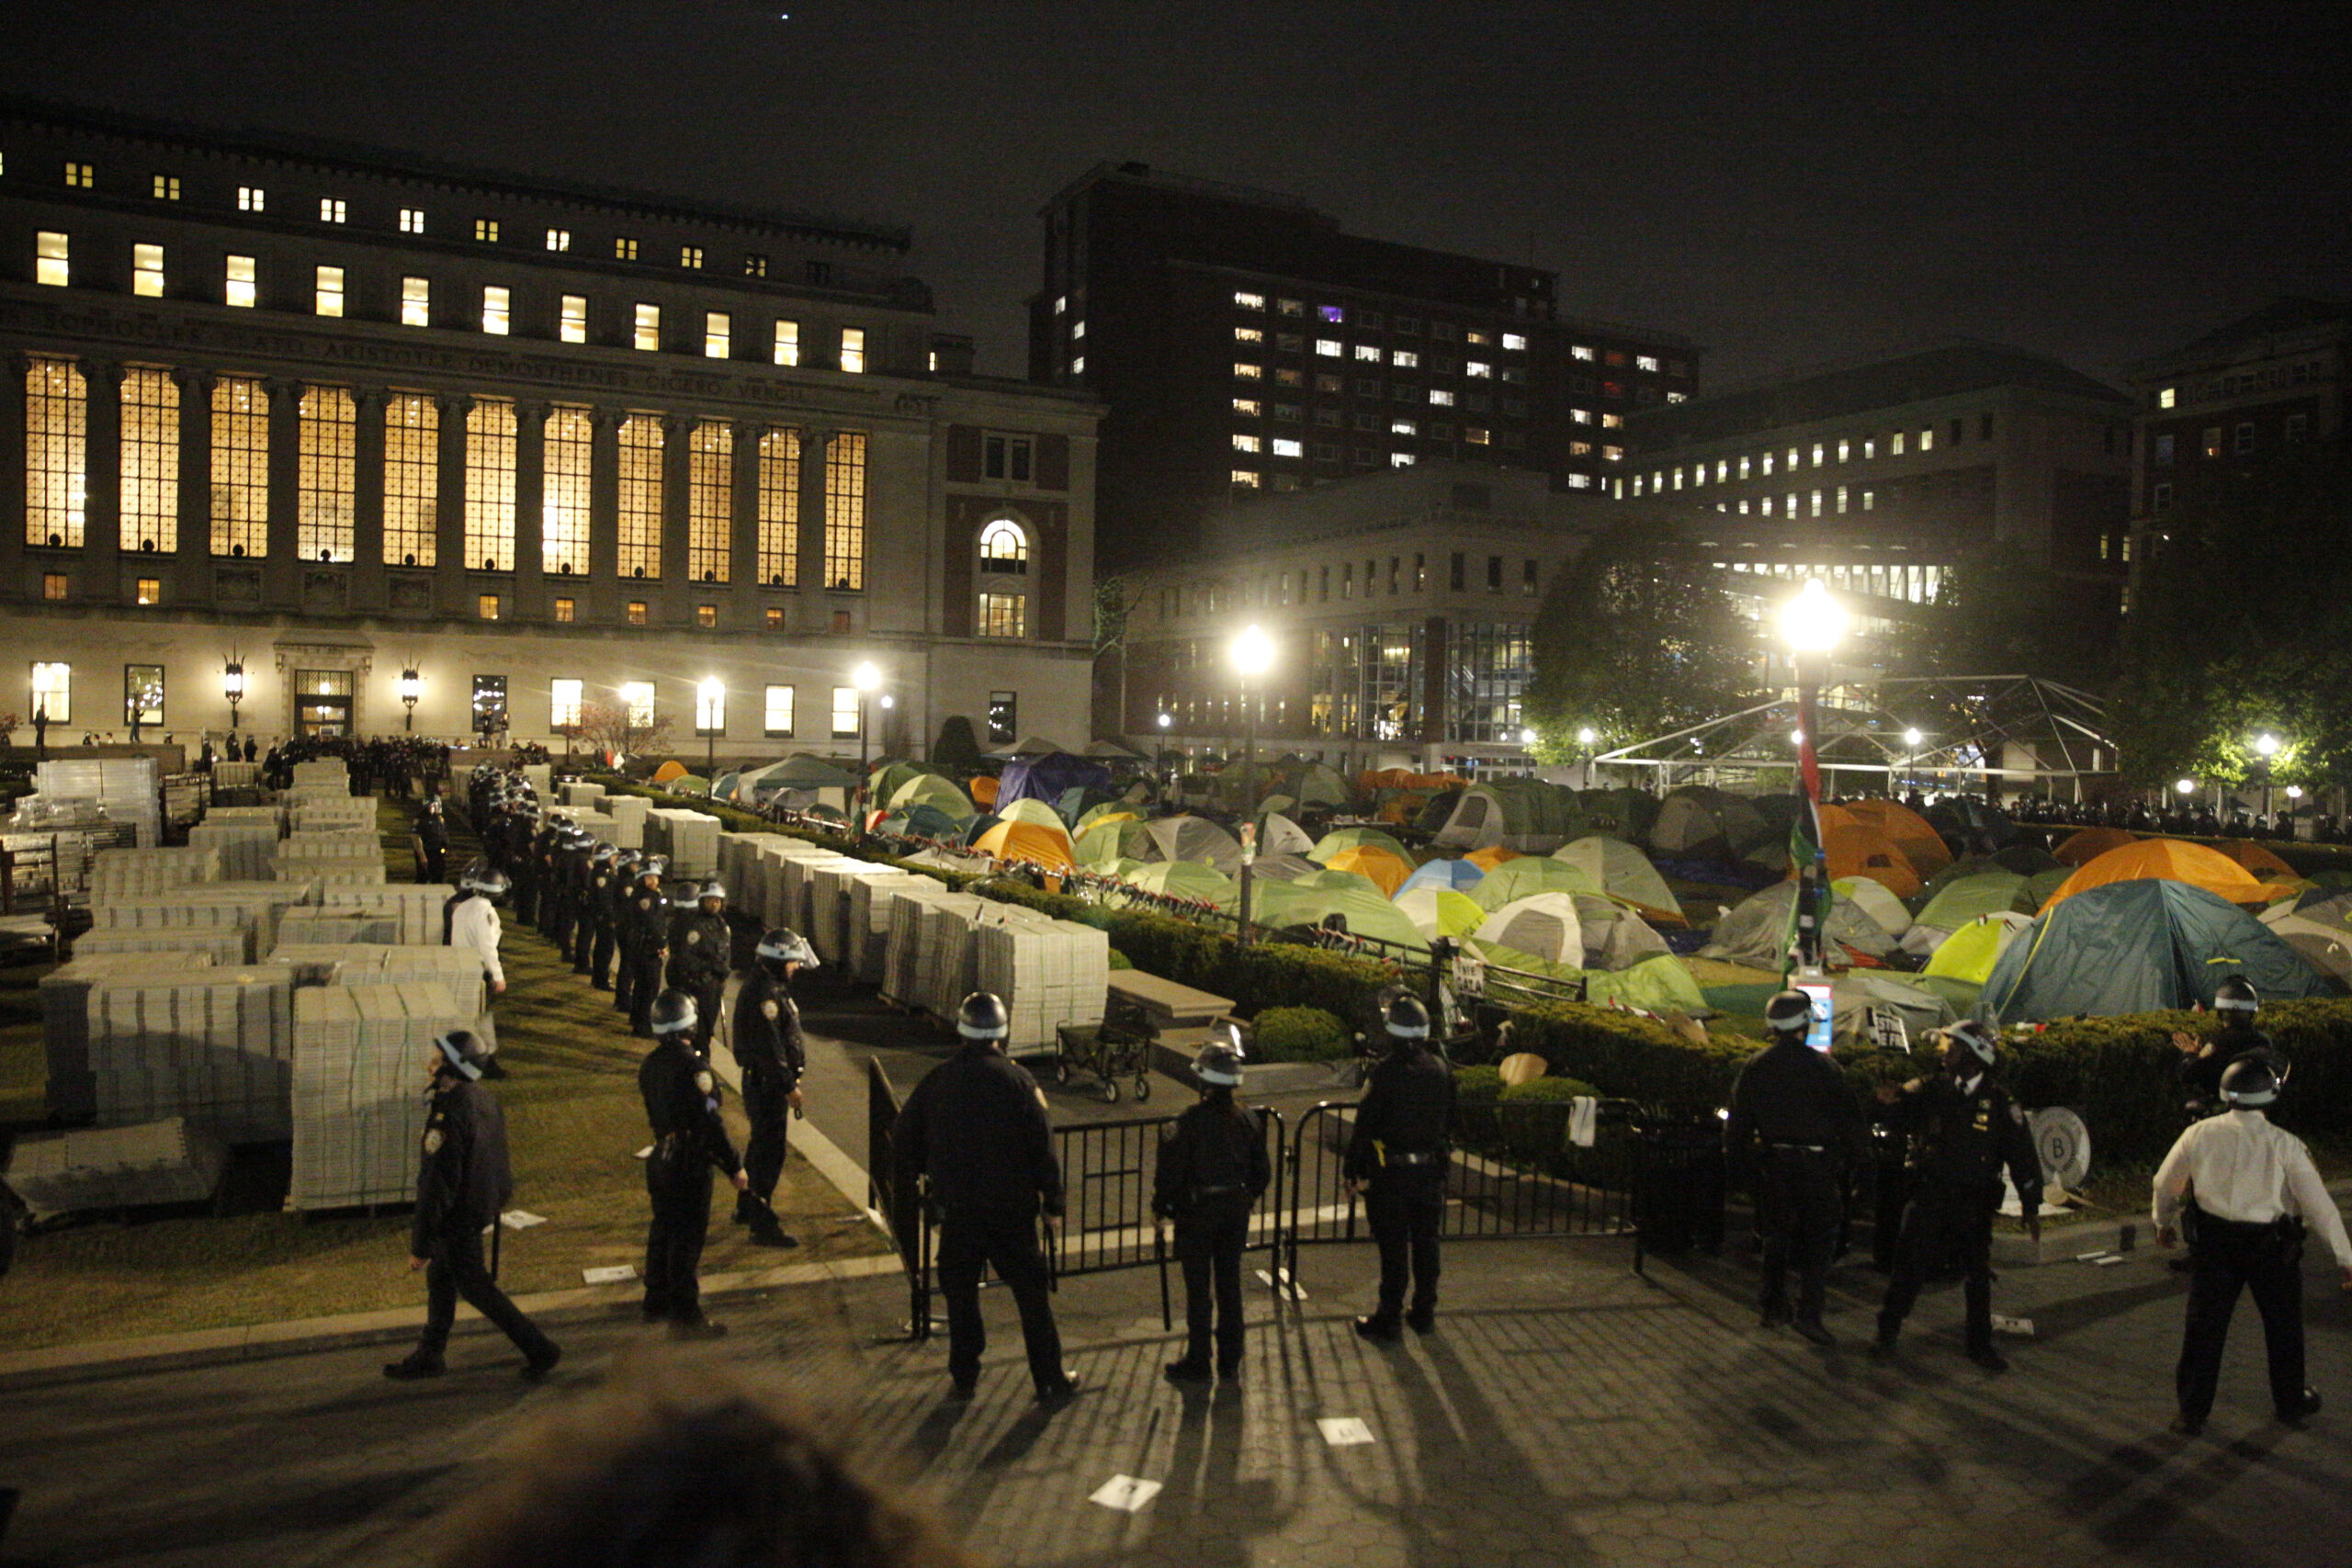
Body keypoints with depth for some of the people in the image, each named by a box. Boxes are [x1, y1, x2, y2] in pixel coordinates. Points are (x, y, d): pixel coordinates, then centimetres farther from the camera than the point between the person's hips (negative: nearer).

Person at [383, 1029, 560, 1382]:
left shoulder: (448, 1117, -30)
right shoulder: (483, 1098, -1)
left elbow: (437, 1185, -27)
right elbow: (494, 1156, 12)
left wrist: (420, 1245, -19)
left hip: (458, 1217, -9)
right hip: (483, 1204, 9)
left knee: (474, 1286, 7)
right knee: (439, 1278, 22)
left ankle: (539, 1349, 12)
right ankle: (427, 1356, 36)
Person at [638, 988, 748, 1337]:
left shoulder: (649, 1064, 5)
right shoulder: (692, 1064, -22)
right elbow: (710, 1121, -22)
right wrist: (734, 1166, -15)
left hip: (660, 1158, 8)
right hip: (690, 1163, -8)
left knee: (662, 1229, 20)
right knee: (687, 1236, -1)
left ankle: (656, 1301, 34)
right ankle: (685, 1315, 5)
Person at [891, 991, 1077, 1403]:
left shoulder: (938, 1079, -3)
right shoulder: (1017, 1079, -11)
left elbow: (903, 1138, 6)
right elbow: (1043, 1146, -11)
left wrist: (910, 1179, 23)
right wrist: (1052, 1198, 0)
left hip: (956, 1207, 2)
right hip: (1011, 1205, -2)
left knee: (960, 1293, 16)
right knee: (1031, 1292, 9)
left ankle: (964, 1377, 24)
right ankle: (1051, 1380, 15)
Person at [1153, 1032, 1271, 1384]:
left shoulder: (1193, 1120, -19)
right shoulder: (1246, 1120, -3)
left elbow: (1173, 1167, -15)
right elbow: (1262, 1170, 6)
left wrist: (1161, 1206, -2)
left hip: (1197, 1212, -5)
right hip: (1236, 1209, 5)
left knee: (1198, 1289, 6)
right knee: (1230, 1284, 14)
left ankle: (1197, 1363, 16)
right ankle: (1230, 1362, 23)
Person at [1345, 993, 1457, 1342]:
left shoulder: (1386, 1072, -17)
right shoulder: (1440, 1071, 0)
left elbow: (1365, 1126, -15)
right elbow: (1448, 1120, 11)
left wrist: (1352, 1172, -7)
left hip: (1390, 1172, -5)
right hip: (1431, 1169, 5)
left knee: (1393, 1248, 2)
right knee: (1425, 1243, 16)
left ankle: (1388, 1320, 10)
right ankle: (1424, 1313, 27)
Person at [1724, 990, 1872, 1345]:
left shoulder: (1755, 1067, 1)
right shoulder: (1823, 1067, -9)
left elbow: (1738, 1120, 7)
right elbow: (1849, 1117, -5)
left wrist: (1736, 1159, 17)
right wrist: (1860, 1153, 8)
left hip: (1772, 1163, 4)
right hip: (1816, 1164, -3)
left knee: (1777, 1235, 16)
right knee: (1819, 1237, 5)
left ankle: (1773, 1306, 22)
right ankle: (1809, 1313, -3)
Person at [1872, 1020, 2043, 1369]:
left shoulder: (1998, 1102, -4)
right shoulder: (1931, 1090, -1)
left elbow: (2022, 1157, -1)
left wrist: (2031, 1208, -1)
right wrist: (1892, 1101, -34)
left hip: (1974, 1206, 0)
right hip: (1929, 1199, 0)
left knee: (1978, 1276, 11)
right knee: (1908, 1268, 1)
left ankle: (1980, 1344, 26)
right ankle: (1887, 1332, 13)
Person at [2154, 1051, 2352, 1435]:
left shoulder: (2200, 1134, -6)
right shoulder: (2284, 1145, -13)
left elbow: (2166, 1184, 4)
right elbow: (2319, 1204, -10)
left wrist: (2164, 1223, 23)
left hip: (2214, 1244, 1)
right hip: (2271, 1245, -1)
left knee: (2205, 1327, 9)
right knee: (2283, 1324, 21)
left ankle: (2192, 1412, 14)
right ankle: (2291, 1401, 39)